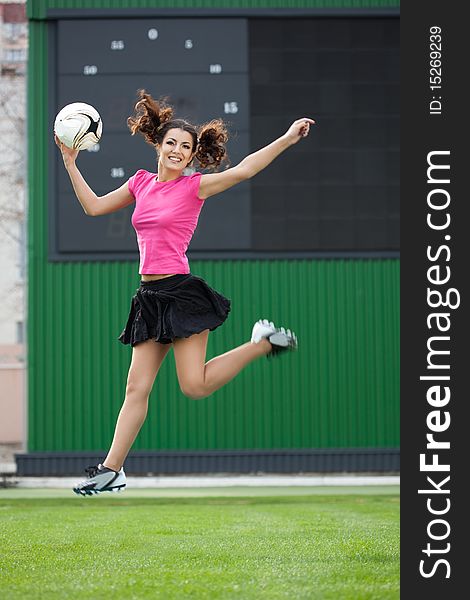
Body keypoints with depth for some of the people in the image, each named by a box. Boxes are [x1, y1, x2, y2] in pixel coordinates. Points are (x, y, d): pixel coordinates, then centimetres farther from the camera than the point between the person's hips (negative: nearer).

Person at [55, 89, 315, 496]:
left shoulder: (194, 186, -3)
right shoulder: (141, 182, 13)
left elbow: (242, 171, -13)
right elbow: (94, 206, 20)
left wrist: (288, 139, -20)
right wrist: (70, 162, 16)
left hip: (181, 292, -5)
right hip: (150, 296, 5)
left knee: (195, 385, -8)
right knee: (137, 387, 3)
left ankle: (265, 342, 13)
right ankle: (112, 470, 4)